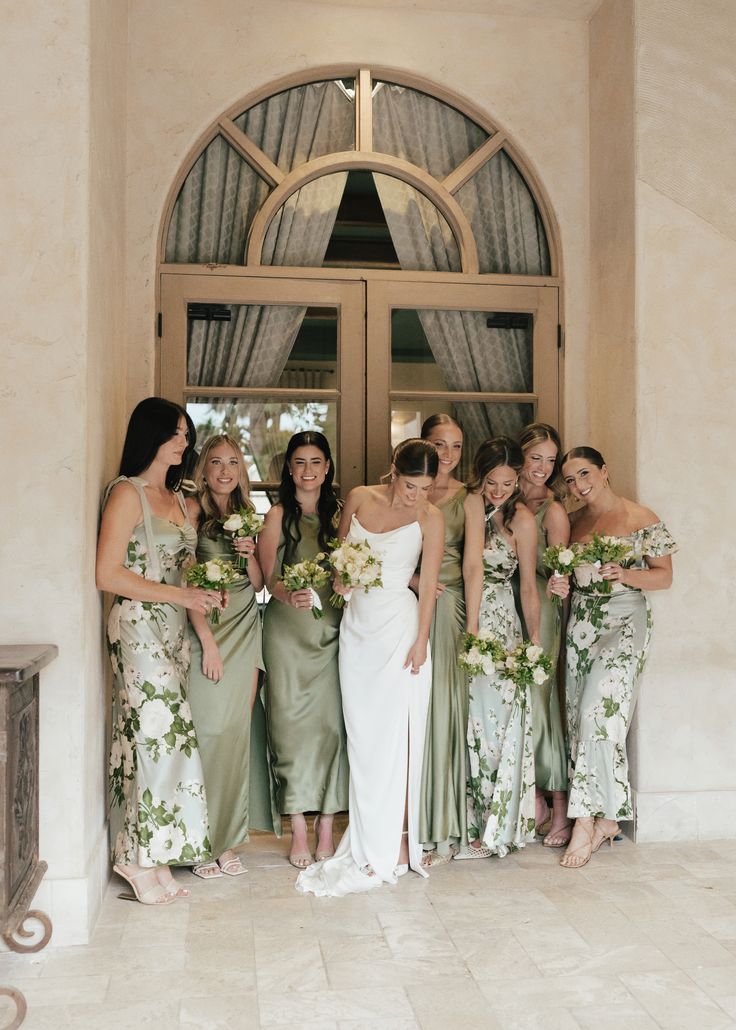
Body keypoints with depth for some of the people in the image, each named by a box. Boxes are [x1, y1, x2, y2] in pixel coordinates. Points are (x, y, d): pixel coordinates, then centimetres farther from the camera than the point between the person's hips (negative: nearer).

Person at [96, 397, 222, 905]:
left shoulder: (179, 498, 16)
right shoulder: (127, 493, -8)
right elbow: (108, 574, -14)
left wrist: (203, 591, 3)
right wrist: (180, 595, -15)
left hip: (174, 630, 8)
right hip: (140, 628, -7)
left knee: (165, 738, 6)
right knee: (159, 734, -8)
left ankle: (154, 855, 14)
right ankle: (142, 859, 5)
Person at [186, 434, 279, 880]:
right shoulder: (193, 510, -2)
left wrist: (249, 554, -5)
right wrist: (208, 641, -14)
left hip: (246, 630, 5)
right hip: (208, 628, -5)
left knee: (239, 731, 4)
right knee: (212, 729, -8)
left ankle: (227, 838, 14)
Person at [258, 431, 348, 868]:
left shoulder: (339, 513, 11)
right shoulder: (279, 515, 2)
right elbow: (267, 577, -2)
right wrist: (289, 596, -22)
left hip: (331, 629, 2)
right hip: (288, 630, -2)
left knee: (331, 722, 0)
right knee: (292, 721, -2)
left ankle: (326, 828, 9)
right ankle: (299, 830, 9)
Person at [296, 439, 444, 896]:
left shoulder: (429, 517, -4)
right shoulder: (359, 498, 5)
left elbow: (429, 582, -5)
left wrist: (421, 640, -9)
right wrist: (339, 578, -3)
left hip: (399, 627, -4)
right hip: (357, 625, 4)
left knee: (392, 736, -5)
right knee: (361, 737, 6)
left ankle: (391, 849, 4)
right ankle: (369, 842, 16)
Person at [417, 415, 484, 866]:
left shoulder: (468, 498, 7)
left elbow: (473, 566, 0)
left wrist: (472, 626, -6)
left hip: (447, 607, -2)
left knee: (441, 710, -3)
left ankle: (442, 830, 8)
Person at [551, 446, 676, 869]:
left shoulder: (642, 519, -2)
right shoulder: (573, 521, 12)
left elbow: (665, 577, -1)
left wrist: (624, 574, -18)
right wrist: (557, 583, -3)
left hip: (625, 620, -5)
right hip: (580, 622, 5)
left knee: (598, 711, -16)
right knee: (581, 716, 2)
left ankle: (587, 820, -10)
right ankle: (606, 818, 13)